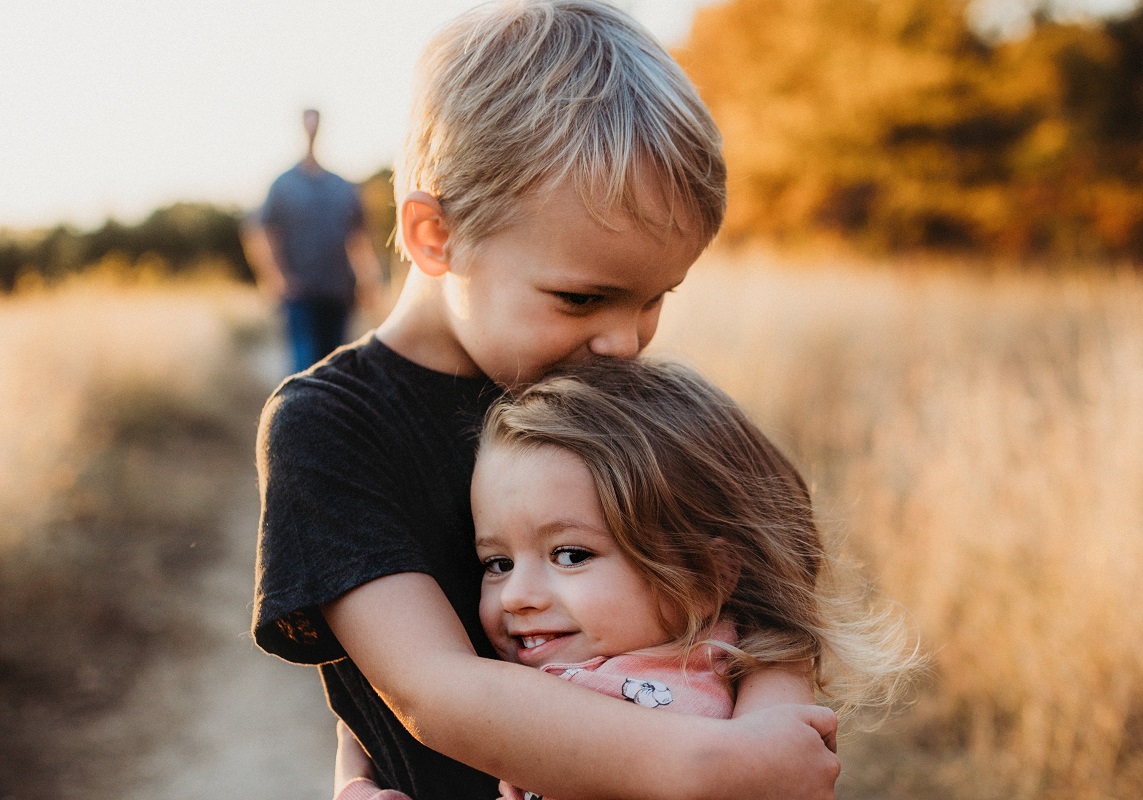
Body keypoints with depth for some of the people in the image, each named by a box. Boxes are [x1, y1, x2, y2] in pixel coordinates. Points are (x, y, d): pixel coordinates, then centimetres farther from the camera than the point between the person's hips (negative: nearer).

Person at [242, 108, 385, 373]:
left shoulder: (345, 189, 12)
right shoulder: (284, 185, 2)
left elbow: (360, 240, 17)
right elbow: (256, 233, 1)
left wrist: (369, 278, 5)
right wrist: (273, 277, -7)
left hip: (339, 295, 4)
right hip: (300, 295, -4)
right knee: (306, 359, -12)